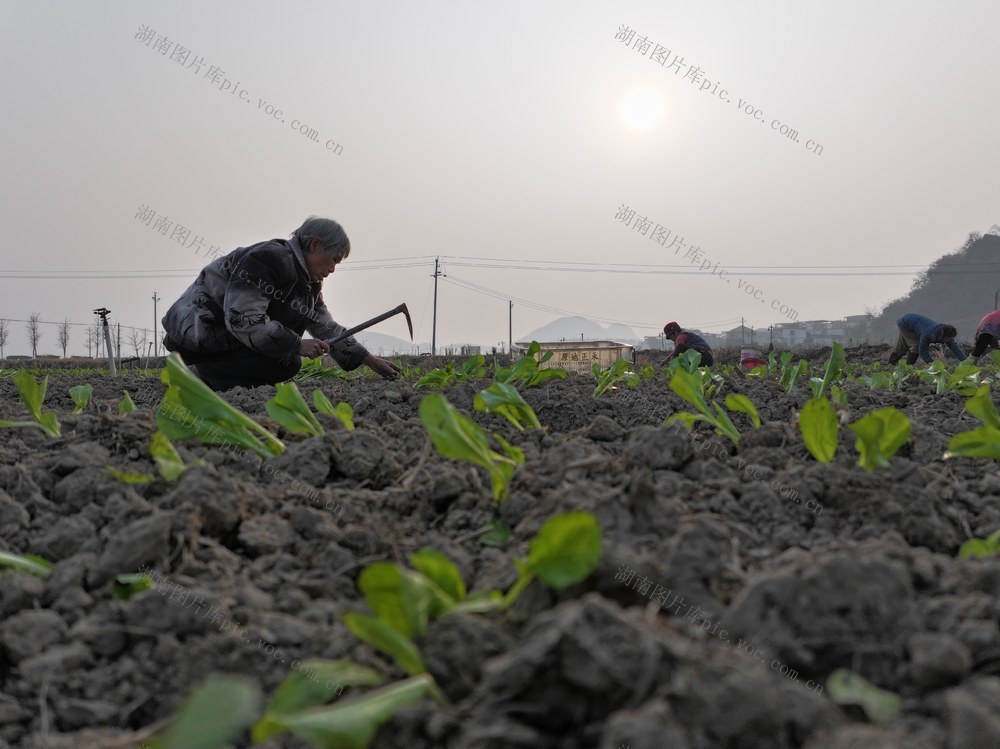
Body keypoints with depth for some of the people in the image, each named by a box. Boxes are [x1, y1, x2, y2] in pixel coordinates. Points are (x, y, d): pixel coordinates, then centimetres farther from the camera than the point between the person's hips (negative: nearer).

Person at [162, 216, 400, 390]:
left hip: (224, 332, 10)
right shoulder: (267, 258, -21)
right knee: (287, 364, -21)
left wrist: (372, 361, 11)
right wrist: (297, 345, -26)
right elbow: (242, 319, -29)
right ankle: (203, 374, -12)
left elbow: (327, 329, 16)